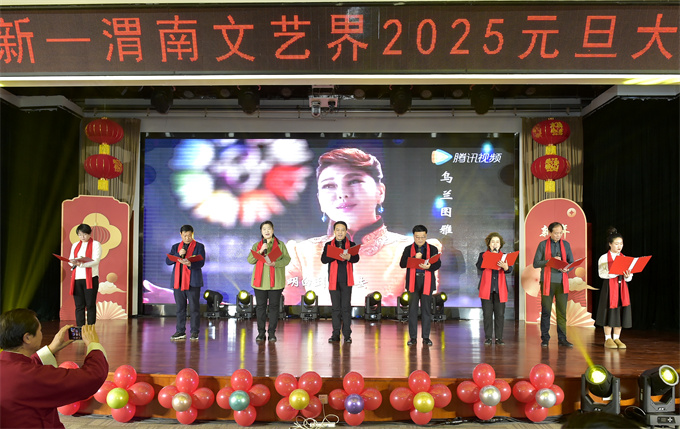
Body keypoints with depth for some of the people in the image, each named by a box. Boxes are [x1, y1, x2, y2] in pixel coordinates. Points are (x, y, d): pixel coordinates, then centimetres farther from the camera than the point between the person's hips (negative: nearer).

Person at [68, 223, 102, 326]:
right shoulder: (75, 245, 19)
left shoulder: (95, 244, 1)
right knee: (79, 305, 4)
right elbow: (70, 260, 16)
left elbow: (96, 261, -10)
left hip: (90, 279, -5)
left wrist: (82, 264, -24)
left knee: (90, 305, -3)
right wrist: (73, 262, -9)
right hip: (77, 278, 5)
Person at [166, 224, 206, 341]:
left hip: (193, 282, -4)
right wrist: (178, 255, -11)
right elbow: (167, 261, 5)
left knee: (194, 308, -2)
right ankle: (180, 331, 15)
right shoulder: (176, 247, 16)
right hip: (178, 282, 4)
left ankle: (194, 332, 4)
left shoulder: (199, 246, 5)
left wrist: (190, 264, -27)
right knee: (180, 308, 8)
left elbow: (201, 262, -7)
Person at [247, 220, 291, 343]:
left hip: (275, 281, -1)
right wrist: (260, 251, -14)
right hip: (260, 281, 1)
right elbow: (250, 260, 1)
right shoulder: (256, 245, 13)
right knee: (260, 306, 2)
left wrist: (275, 263, -19)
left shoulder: (280, 244, 8)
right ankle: (261, 333, 9)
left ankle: (272, 333, 6)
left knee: (274, 306, 0)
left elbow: (287, 259, -1)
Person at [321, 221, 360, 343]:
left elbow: (356, 258, -7)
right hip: (333, 280, 1)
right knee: (335, 307, 4)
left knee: (346, 307, -2)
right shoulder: (328, 245, 11)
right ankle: (336, 334, 9)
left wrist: (348, 257, -30)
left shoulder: (351, 245, 9)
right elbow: (323, 259, -3)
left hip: (346, 280, -1)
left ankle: (347, 334, 3)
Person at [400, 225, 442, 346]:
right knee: (412, 309, 2)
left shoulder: (433, 249, 10)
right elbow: (402, 264, -1)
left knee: (426, 309, 2)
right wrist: (414, 258, -15)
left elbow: (438, 264, 0)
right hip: (413, 282, 0)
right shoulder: (408, 249, 10)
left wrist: (429, 266, -21)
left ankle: (426, 337, 9)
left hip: (427, 282, 0)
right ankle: (413, 337, 8)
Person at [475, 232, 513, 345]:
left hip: (500, 289, 1)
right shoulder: (483, 255, 11)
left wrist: (505, 267, -24)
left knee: (500, 314, 1)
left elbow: (510, 270, -1)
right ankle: (488, 337, 7)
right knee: (487, 314, -1)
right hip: (486, 288, -1)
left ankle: (499, 338, 8)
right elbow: (479, 267, -7)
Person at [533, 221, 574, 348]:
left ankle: (562, 338, 7)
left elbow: (572, 262, 12)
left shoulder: (566, 244, 12)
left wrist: (566, 268, -10)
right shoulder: (543, 245, 4)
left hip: (562, 282, 2)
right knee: (546, 311, 1)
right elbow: (536, 263, -2)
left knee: (562, 311, 1)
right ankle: (545, 338, 8)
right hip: (547, 282, -2)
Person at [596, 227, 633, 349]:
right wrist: (616, 273, -24)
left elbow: (630, 276, 9)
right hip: (609, 286, -4)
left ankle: (617, 338, 13)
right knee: (609, 311, -3)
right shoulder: (604, 258, -2)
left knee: (620, 312, 3)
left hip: (622, 286, 4)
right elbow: (602, 273, -14)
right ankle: (608, 339, 7)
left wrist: (627, 276, -14)